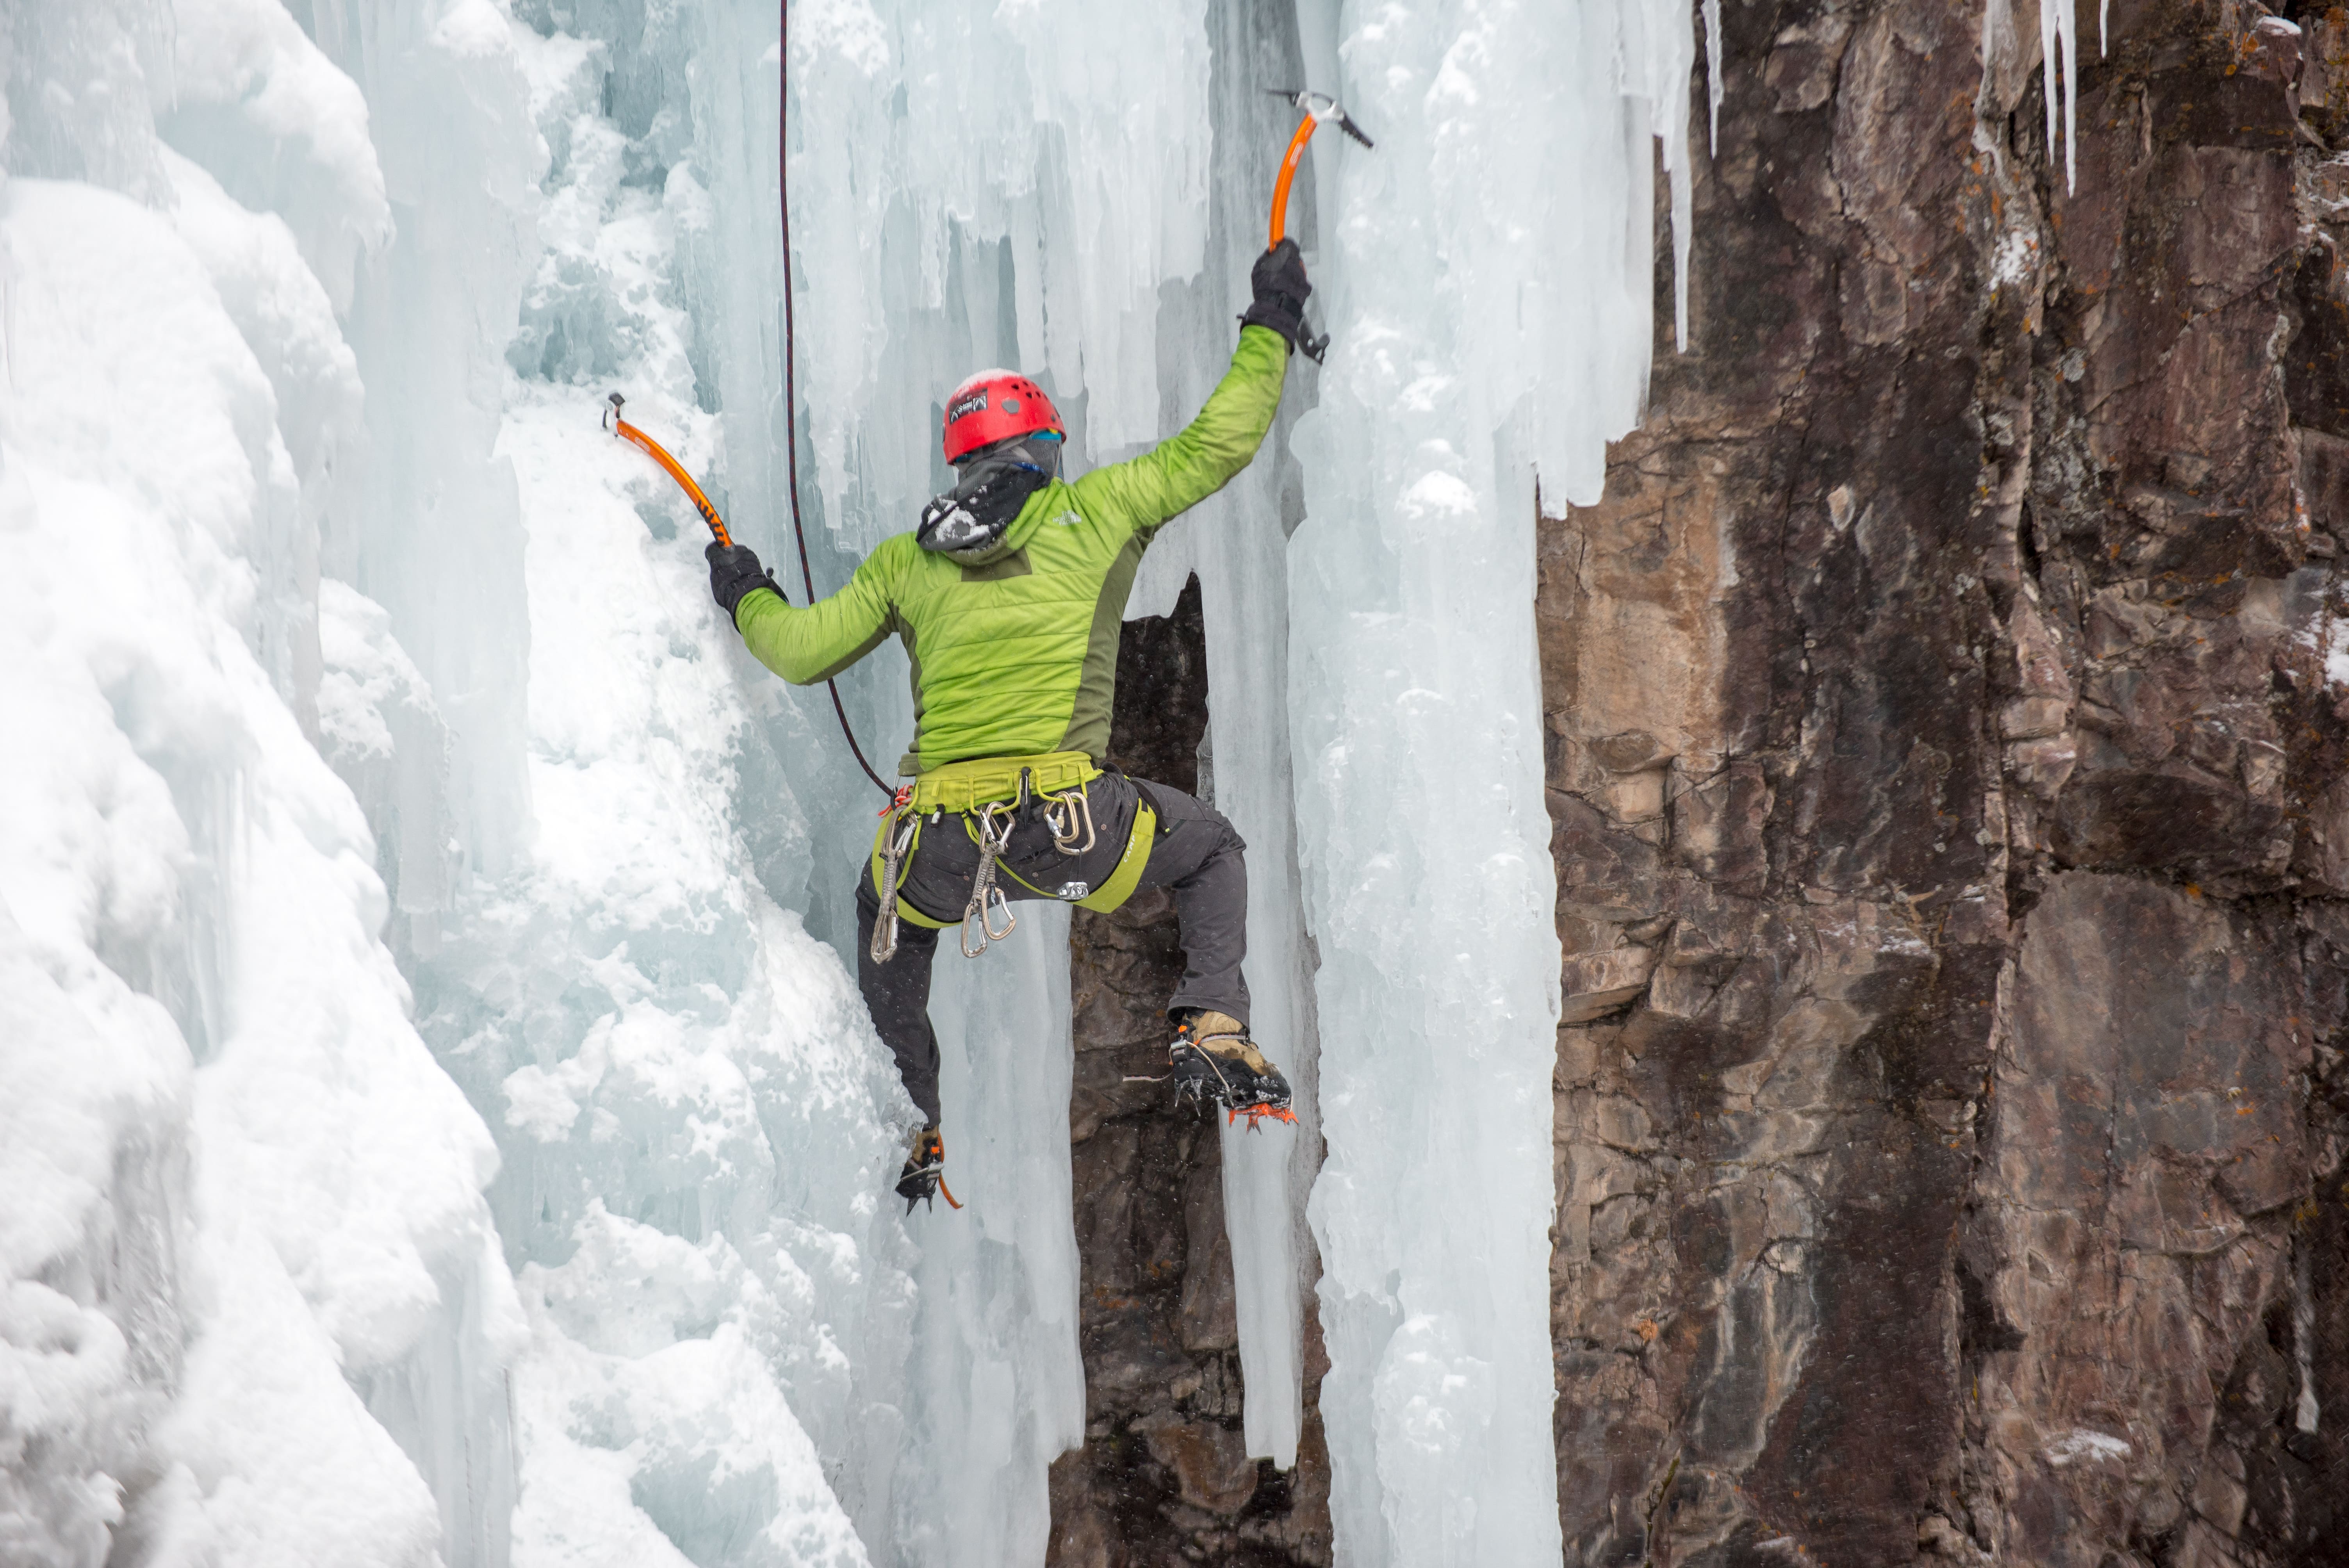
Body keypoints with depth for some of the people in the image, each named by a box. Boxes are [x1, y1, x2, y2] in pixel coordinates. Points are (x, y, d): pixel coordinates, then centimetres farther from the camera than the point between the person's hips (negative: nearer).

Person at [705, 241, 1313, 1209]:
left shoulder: (907, 559, 17)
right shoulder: (1098, 509, 11)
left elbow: (803, 652, 22)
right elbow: (1219, 442, 14)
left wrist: (748, 601, 44)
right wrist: (1269, 331, 28)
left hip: (937, 846, 2)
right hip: (1067, 826, -2)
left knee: (885, 913, 37)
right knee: (1208, 848, 27)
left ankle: (916, 1126, 32)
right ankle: (1211, 1034, 6)